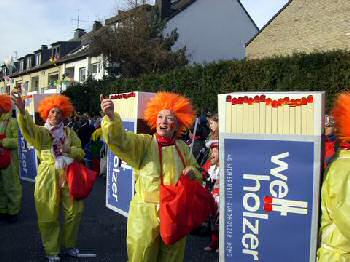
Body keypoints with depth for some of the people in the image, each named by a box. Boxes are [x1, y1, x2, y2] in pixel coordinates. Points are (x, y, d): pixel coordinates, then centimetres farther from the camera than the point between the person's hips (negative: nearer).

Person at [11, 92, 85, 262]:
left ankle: (69, 244, 26)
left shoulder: (69, 132, 9)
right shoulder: (41, 132, 1)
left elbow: (80, 152, 8)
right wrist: (22, 110, -42)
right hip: (48, 177, -2)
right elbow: (27, 127, -22)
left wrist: (69, 150, -14)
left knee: (74, 211, 6)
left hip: (68, 175, 3)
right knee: (49, 215, 2)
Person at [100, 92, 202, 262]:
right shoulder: (143, 143, -6)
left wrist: (192, 172, -6)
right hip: (145, 214, -3)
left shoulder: (182, 148, 5)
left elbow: (196, 172, 17)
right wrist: (111, 117, -43)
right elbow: (119, 139, -25)